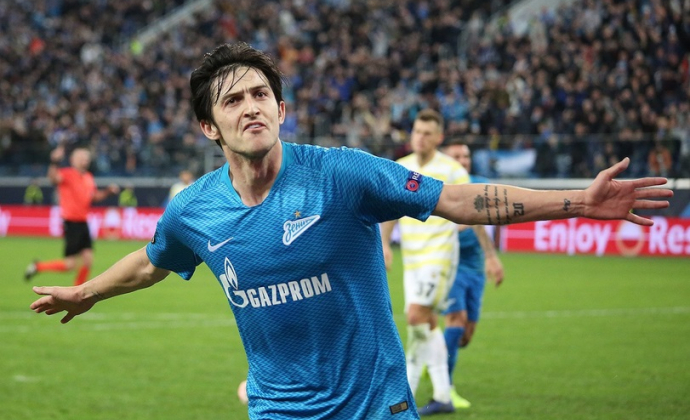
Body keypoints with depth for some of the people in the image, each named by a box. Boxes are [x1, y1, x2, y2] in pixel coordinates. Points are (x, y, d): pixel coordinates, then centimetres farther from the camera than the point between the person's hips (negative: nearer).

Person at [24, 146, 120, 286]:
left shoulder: (88, 177, 12)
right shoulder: (67, 174, -11)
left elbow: (95, 196, 25)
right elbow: (53, 177, -33)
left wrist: (108, 191, 9)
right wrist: (54, 162, -51)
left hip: (83, 223, 7)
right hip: (71, 223, -7)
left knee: (88, 259, 2)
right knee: (70, 264, -8)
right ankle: (38, 266, 12)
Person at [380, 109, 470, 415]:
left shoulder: (453, 171, -8)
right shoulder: (400, 169, 8)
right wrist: (384, 244, 0)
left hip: (440, 254, -6)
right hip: (411, 257, 6)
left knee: (417, 315, -16)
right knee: (428, 323, 8)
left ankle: (406, 392, -10)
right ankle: (442, 395, 13)